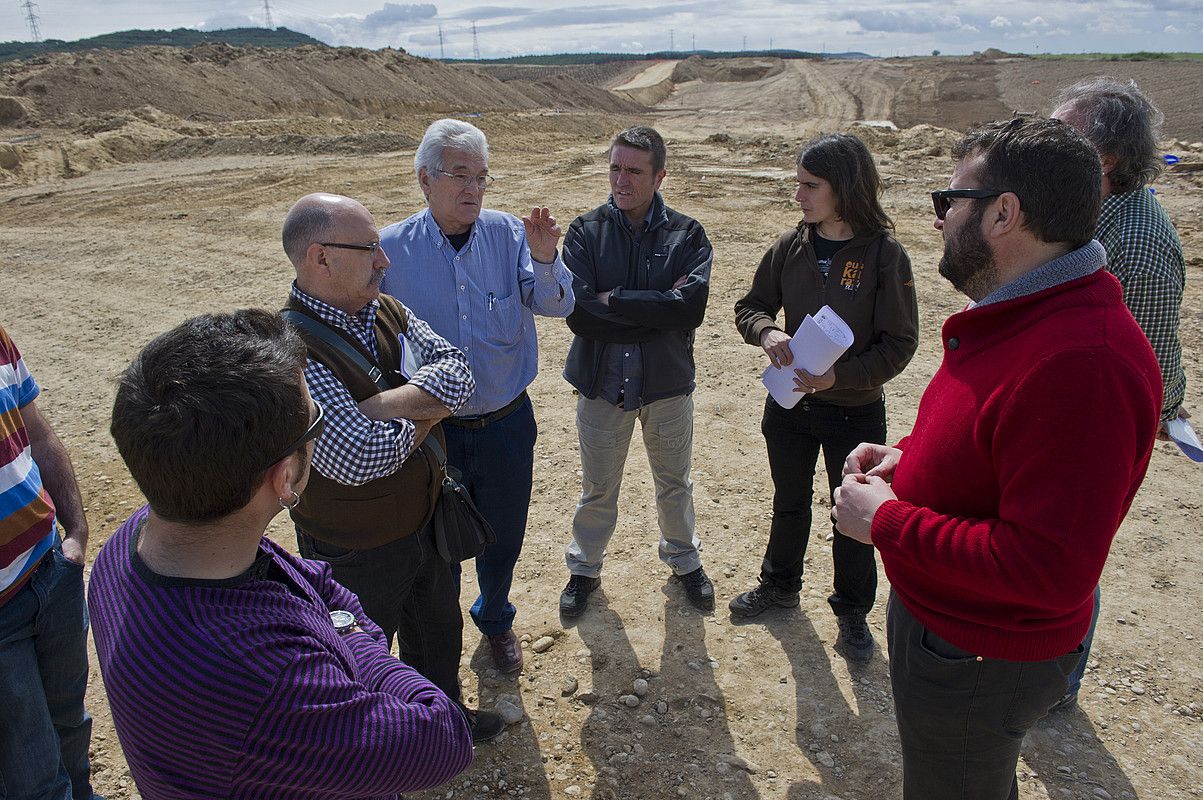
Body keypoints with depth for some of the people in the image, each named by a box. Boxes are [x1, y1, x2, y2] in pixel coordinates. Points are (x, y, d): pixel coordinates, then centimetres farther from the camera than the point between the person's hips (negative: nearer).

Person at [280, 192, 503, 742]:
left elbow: (457, 374, -14)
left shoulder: (387, 312, -4)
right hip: (357, 552, -7)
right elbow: (360, 457, -36)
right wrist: (428, 411, -18)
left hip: (425, 522, 7)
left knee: (439, 631, 29)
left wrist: (385, 404, -30)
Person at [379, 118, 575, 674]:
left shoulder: (508, 234, -7)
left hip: (507, 425, 1)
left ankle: (495, 618, 50)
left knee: (503, 539, 20)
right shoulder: (391, 249, -10)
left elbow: (556, 306, -15)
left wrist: (544, 257, -34)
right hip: (432, 431, -1)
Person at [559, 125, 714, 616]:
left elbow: (691, 307, -22)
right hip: (602, 384, 0)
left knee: (674, 485, 21)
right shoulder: (585, 232, -7)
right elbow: (578, 312, -19)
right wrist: (657, 308, -21)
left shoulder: (687, 235, -6)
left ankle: (683, 559, 45)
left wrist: (615, 300, -22)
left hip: (668, 384, 1)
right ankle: (584, 568, 40)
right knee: (597, 491, 17)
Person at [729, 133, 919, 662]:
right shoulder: (790, 247, -4)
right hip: (790, 403, 4)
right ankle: (780, 585, 45)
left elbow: (900, 343, -14)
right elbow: (749, 307, 4)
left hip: (855, 412, -4)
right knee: (789, 503, 22)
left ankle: (852, 612, 34)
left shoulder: (884, 254, -16)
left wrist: (840, 374, -27)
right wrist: (768, 332, -19)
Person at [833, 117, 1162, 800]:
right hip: (935, 613, 10)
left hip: (977, 664, -9)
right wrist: (908, 456, 0)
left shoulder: (1081, 362, -33)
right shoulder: (1021, 315, 3)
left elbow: (1047, 569, -35)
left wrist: (886, 521, -26)